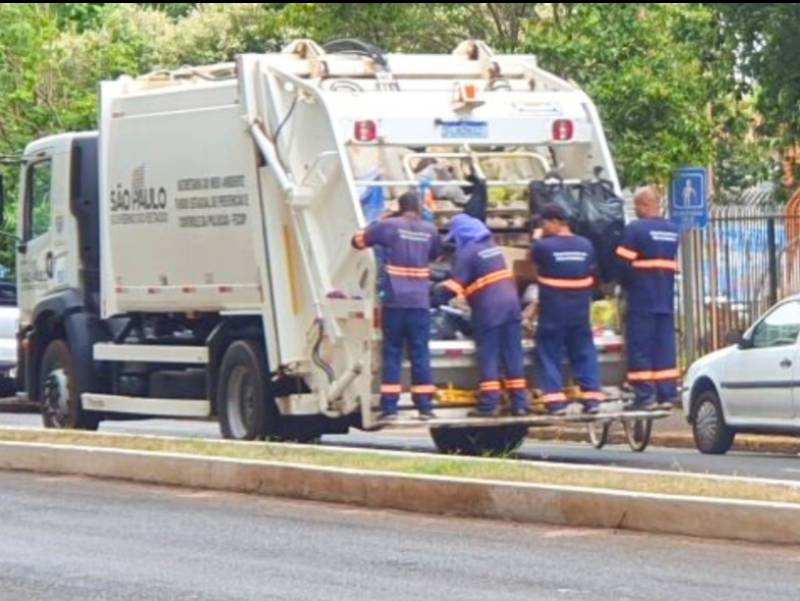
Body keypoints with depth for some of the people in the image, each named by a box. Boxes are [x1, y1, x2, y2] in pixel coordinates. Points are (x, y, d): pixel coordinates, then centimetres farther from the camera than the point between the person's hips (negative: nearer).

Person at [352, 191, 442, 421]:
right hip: (420, 303, 2)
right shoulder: (429, 230, 7)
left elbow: (358, 240, 7)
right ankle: (425, 406, 4)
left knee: (392, 353, 2)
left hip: (394, 303, -2)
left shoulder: (389, 226, -3)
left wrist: (378, 224, 20)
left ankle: (389, 407, -3)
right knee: (420, 354, 6)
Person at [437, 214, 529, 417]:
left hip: (489, 310, -7)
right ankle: (519, 404, 7)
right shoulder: (492, 245, 17)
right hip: (511, 303, 7)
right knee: (513, 356, 7)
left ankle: (489, 405, -5)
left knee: (488, 357, -2)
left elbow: (454, 285, -13)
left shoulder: (468, 252, -8)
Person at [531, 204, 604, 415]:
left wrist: (537, 238, 23)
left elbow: (533, 257, 8)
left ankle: (555, 401, -3)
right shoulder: (585, 245, 3)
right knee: (584, 353, 11)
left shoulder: (544, 246, -13)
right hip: (580, 311, 4)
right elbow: (591, 275, 12)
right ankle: (592, 398, 6)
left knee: (549, 355, 4)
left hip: (553, 312, -4)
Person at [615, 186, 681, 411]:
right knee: (665, 349, 9)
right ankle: (666, 395, 9)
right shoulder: (673, 231, 9)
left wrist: (627, 285, 5)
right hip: (666, 300, 6)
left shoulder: (635, 229, -12)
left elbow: (624, 264, -12)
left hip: (641, 300, -6)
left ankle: (645, 396, -6)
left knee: (640, 349, -2)